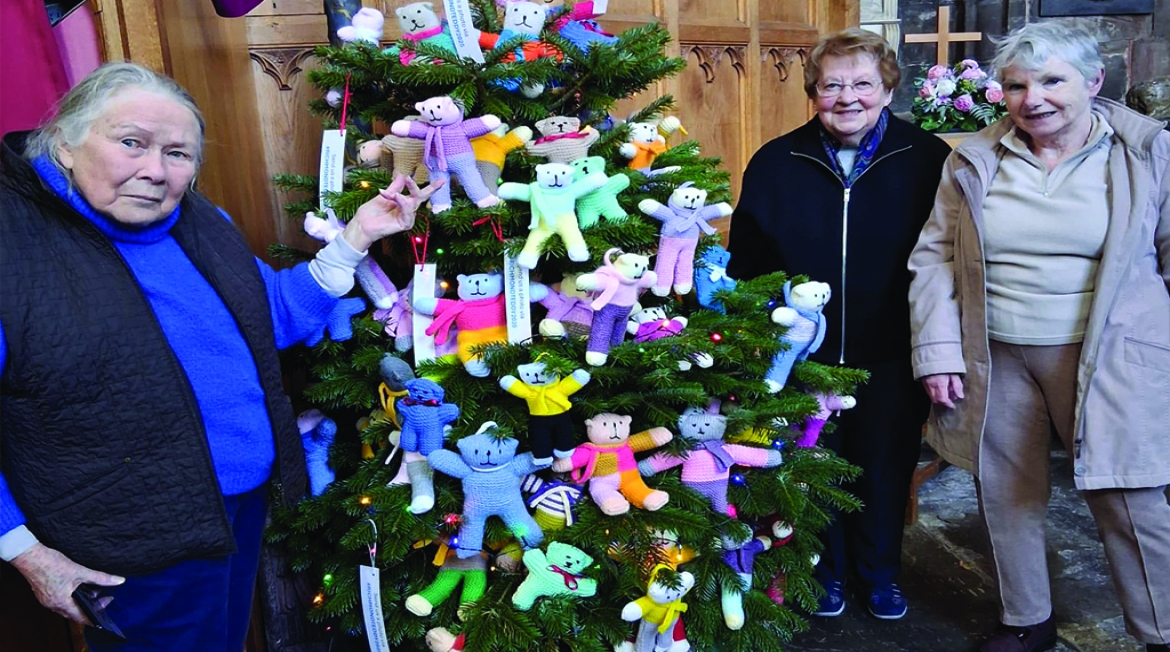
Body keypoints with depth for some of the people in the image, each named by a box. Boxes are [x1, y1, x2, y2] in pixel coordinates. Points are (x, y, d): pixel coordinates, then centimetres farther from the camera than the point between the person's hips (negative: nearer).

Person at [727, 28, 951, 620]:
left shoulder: (927, 160, -5)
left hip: (891, 360, 0)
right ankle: (826, 571, 39)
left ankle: (879, 572, 41)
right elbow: (746, 264, 1)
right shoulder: (776, 163, -2)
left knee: (886, 471, 16)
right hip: (803, 356, 1)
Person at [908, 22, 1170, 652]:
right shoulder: (974, 161, 4)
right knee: (1006, 497, 13)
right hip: (995, 359, 3)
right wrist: (938, 351, -3)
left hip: (1107, 361, -2)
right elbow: (934, 257, 5)